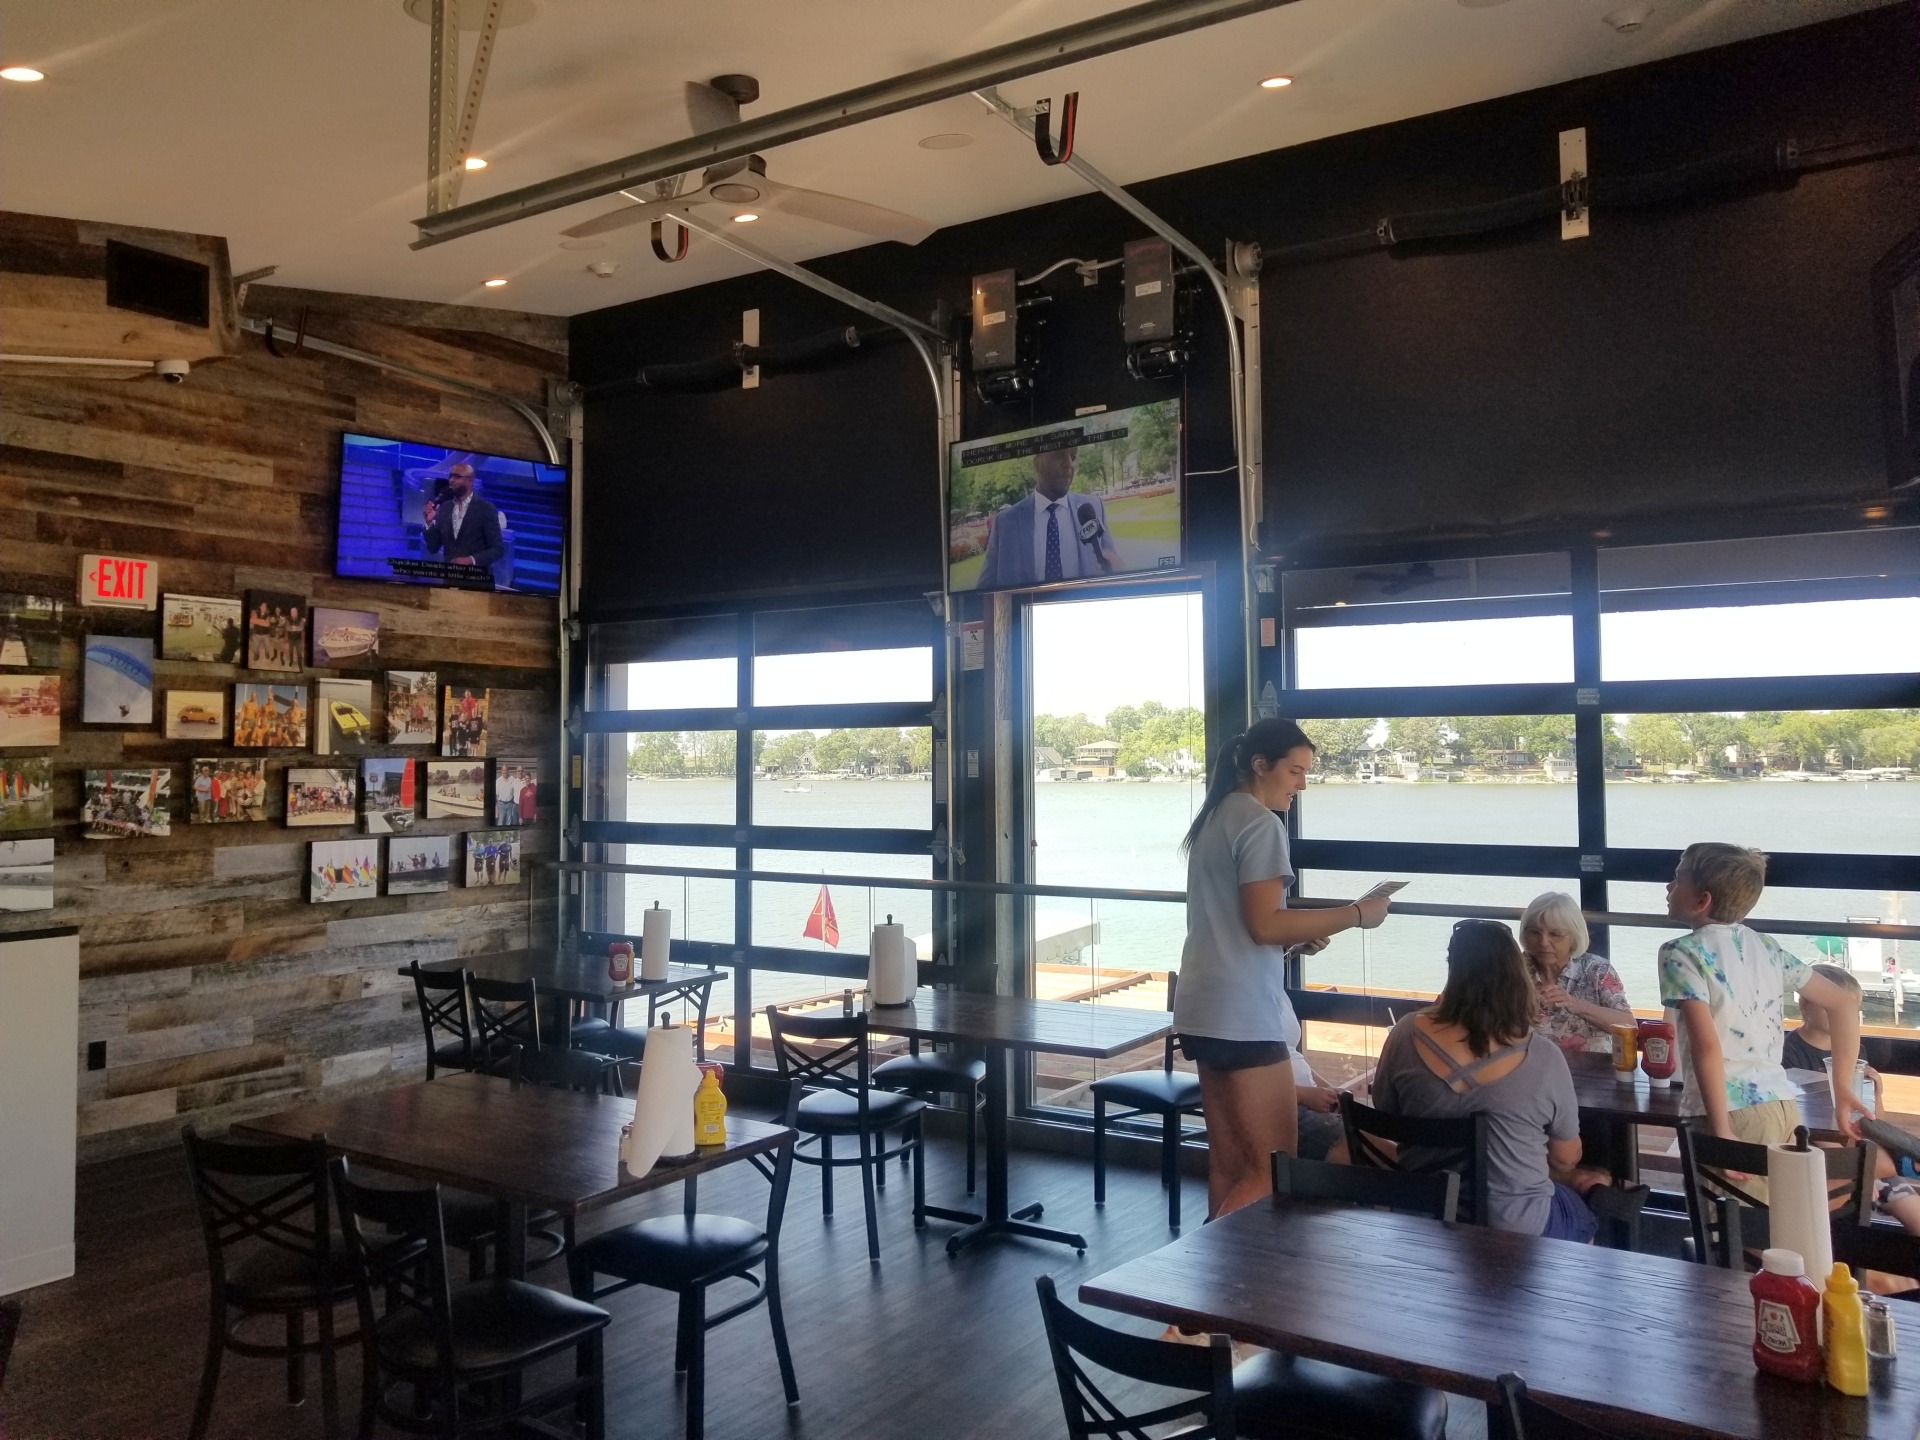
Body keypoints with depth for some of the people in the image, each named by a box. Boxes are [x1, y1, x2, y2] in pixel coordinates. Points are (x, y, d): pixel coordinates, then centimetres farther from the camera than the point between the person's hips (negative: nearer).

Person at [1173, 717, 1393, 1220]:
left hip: (1206, 1010, 10)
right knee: (1272, 1172, -5)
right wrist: (1355, 913, -12)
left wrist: (1299, 935, 14)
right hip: (1242, 1014, -10)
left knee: (1228, 1163, 12)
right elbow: (1264, 923, -17)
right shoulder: (1259, 822, -11)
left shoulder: (1214, 818, 18)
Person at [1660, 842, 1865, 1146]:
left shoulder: (1680, 953, -6)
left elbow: (1706, 1044, -17)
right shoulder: (1766, 947, 14)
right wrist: (1843, 1091, 17)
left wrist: (1721, 1131, -18)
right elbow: (1844, 1004, 18)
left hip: (1731, 1113, -7)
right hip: (1783, 1105, 7)